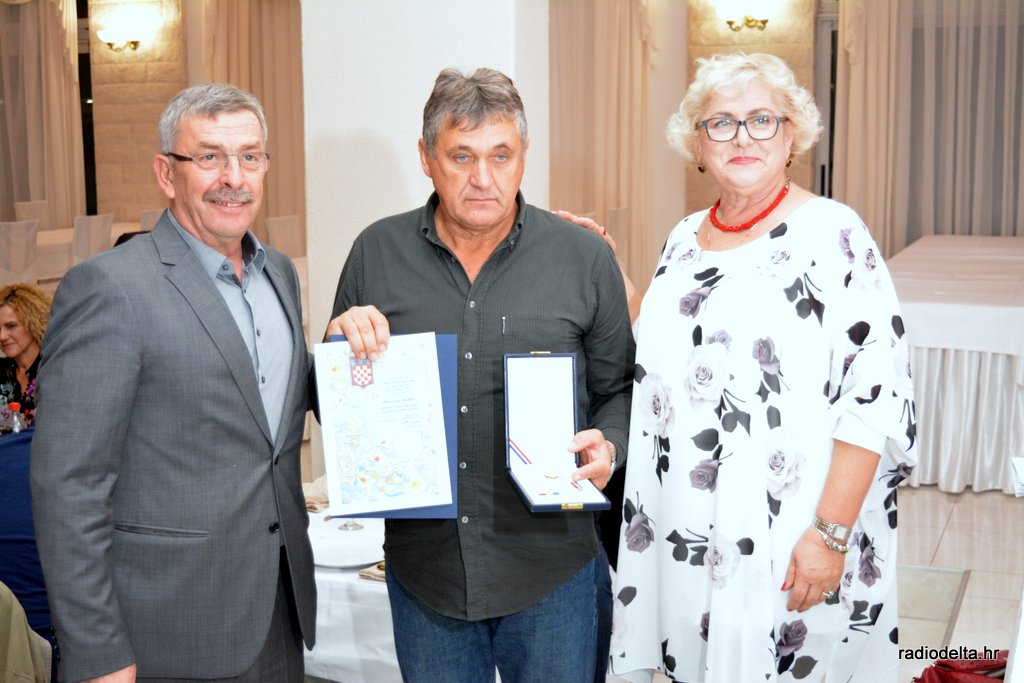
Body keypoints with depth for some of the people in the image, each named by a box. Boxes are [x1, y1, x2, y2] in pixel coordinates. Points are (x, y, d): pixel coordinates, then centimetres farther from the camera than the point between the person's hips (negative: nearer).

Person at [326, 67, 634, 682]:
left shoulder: (585, 257, -3)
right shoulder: (377, 253, 0)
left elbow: (619, 388, 7)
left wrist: (607, 446, -13)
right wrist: (341, 345, -12)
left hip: (549, 565, -1)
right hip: (423, 561, 1)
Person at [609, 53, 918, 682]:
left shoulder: (832, 235, -11)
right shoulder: (685, 240, 9)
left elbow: (876, 393, -16)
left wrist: (831, 532, -19)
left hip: (785, 536, -6)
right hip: (683, 528, 6)